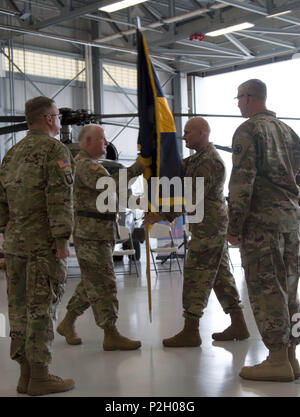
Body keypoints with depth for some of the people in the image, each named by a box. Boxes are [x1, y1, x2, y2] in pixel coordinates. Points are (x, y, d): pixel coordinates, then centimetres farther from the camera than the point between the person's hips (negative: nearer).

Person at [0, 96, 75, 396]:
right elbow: (59, 198, -16)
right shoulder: (55, 149, -7)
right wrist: (62, 239, -17)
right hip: (43, 243, -7)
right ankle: (39, 376, 1)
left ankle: (26, 373, 16)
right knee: (41, 308, -4)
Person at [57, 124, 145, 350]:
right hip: (91, 234, -11)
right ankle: (111, 335, -4)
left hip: (101, 233, 11)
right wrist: (137, 168, -27)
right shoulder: (84, 165, -13)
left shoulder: (91, 164, 22)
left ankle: (68, 323, 26)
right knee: (104, 283, -8)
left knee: (92, 282, 16)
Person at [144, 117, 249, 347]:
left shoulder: (209, 161, -15)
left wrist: (164, 215, -20)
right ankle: (239, 325, 18)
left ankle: (191, 331, -2)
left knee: (196, 277, -7)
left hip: (208, 228, -11)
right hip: (214, 227, 11)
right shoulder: (198, 158, 20)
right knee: (221, 275, 12)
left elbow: (192, 197, -21)